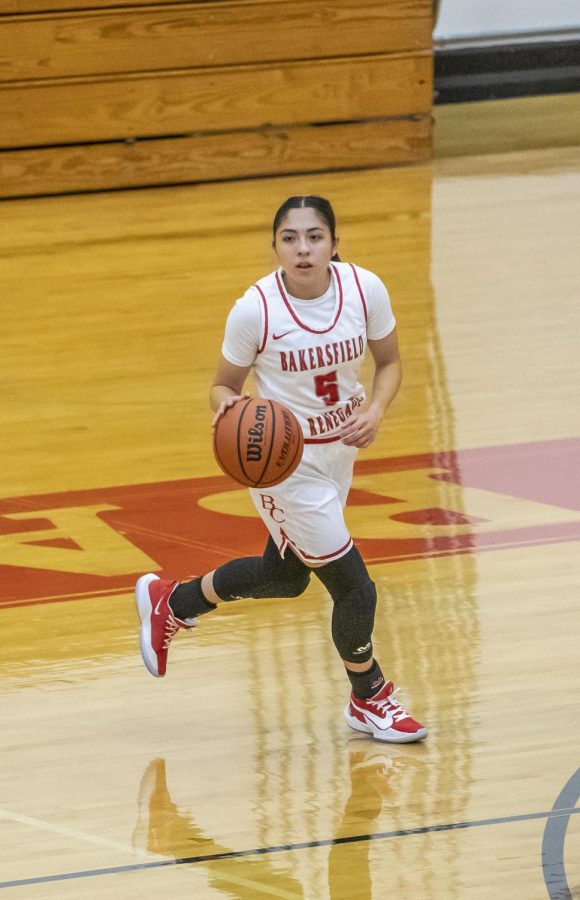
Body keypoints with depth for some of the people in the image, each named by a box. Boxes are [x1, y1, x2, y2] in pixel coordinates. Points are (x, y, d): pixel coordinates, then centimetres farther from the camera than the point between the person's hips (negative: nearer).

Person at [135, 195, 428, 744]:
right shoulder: (255, 310, -24)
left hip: (338, 450, 6)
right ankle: (368, 699, 26)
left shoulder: (365, 289, -14)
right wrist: (228, 406, -34)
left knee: (286, 576, 25)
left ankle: (171, 603, 48)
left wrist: (375, 411, -18)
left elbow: (389, 362, 1)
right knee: (353, 587, -2)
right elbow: (223, 385, -11)